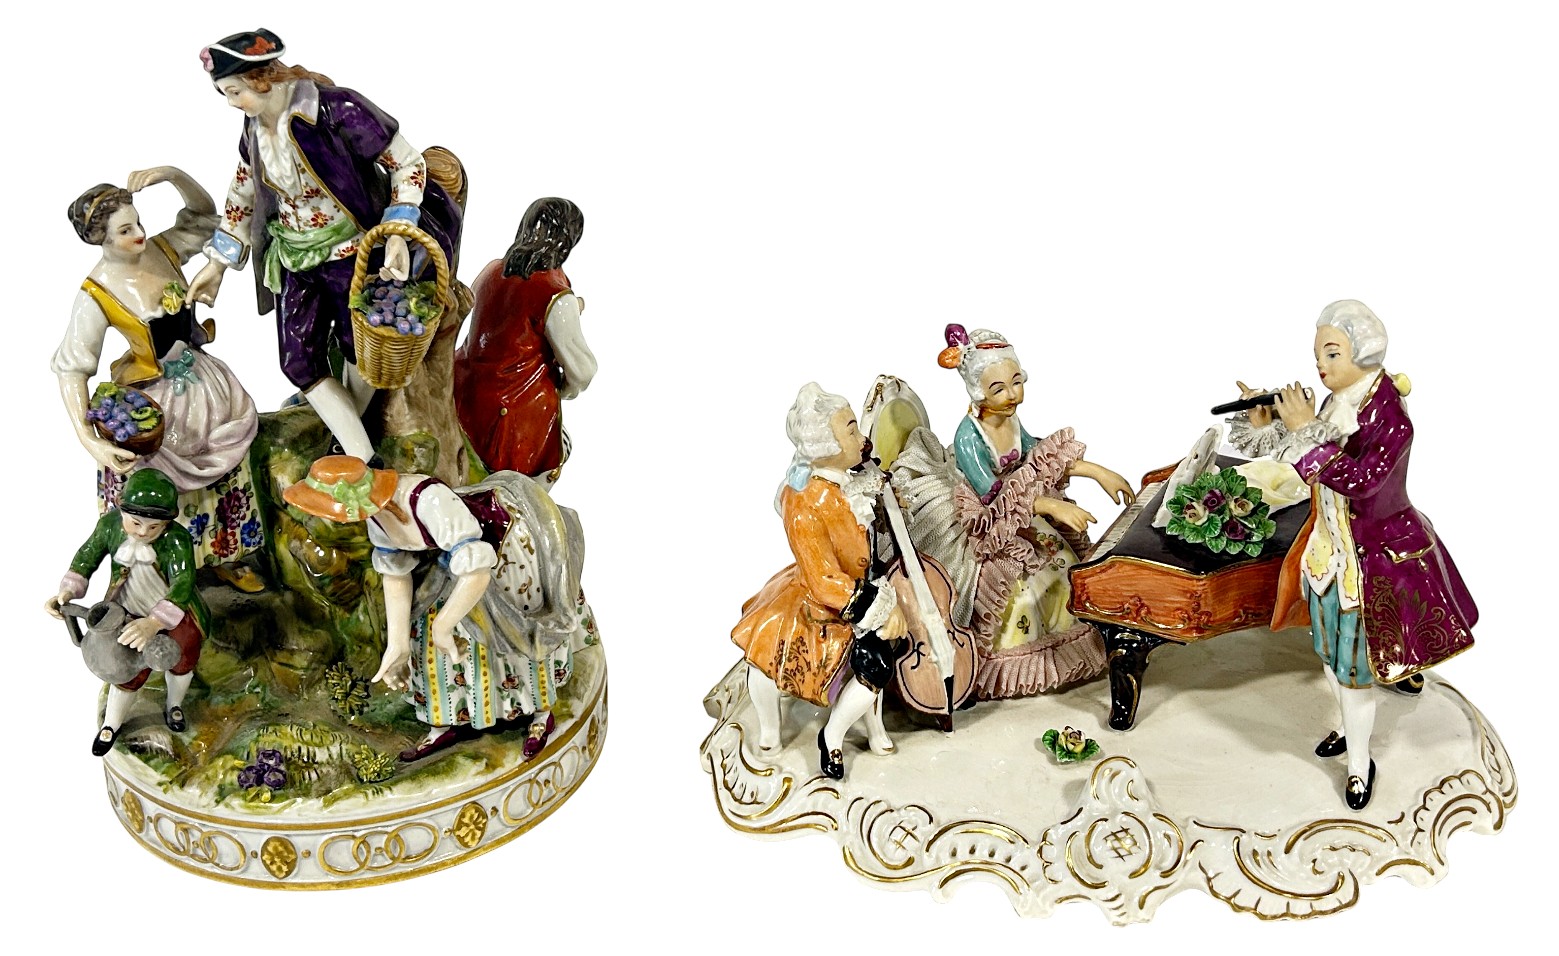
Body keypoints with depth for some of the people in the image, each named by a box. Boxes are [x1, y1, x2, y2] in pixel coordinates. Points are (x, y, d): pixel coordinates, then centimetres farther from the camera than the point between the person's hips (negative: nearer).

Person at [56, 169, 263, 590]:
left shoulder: (163, 250, -8)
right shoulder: (97, 295, -22)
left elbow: (204, 212, 6)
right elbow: (71, 368, -20)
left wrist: (172, 174, -15)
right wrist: (87, 439, -31)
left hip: (206, 386, 6)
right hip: (158, 405, -6)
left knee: (226, 476, 20)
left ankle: (227, 558, 43)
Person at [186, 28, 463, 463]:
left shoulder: (337, 109, -23)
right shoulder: (254, 127, -2)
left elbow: (408, 164, -17)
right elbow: (244, 194, 13)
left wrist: (399, 233, -27)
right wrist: (217, 265, 14)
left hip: (352, 252, -6)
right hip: (296, 260, 6)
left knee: (357, 346, 7)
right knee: (298, 360, 0)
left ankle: (350, 433, 35)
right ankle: (364, 462, 2)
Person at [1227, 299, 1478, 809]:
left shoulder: (1390, 418, -25)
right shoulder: (1337, 405, -4)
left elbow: (1361, 480, -36)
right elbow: (1312, 464, 5)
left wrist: (1306, 431, -32)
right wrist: (1265, 425, -8)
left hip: (1374, 555, -7)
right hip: (1333, 548, 7)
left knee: (1353, 664, 3)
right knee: (1334, 652, 22)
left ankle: (1359, 763, 23)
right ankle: (1353, 727, 47)